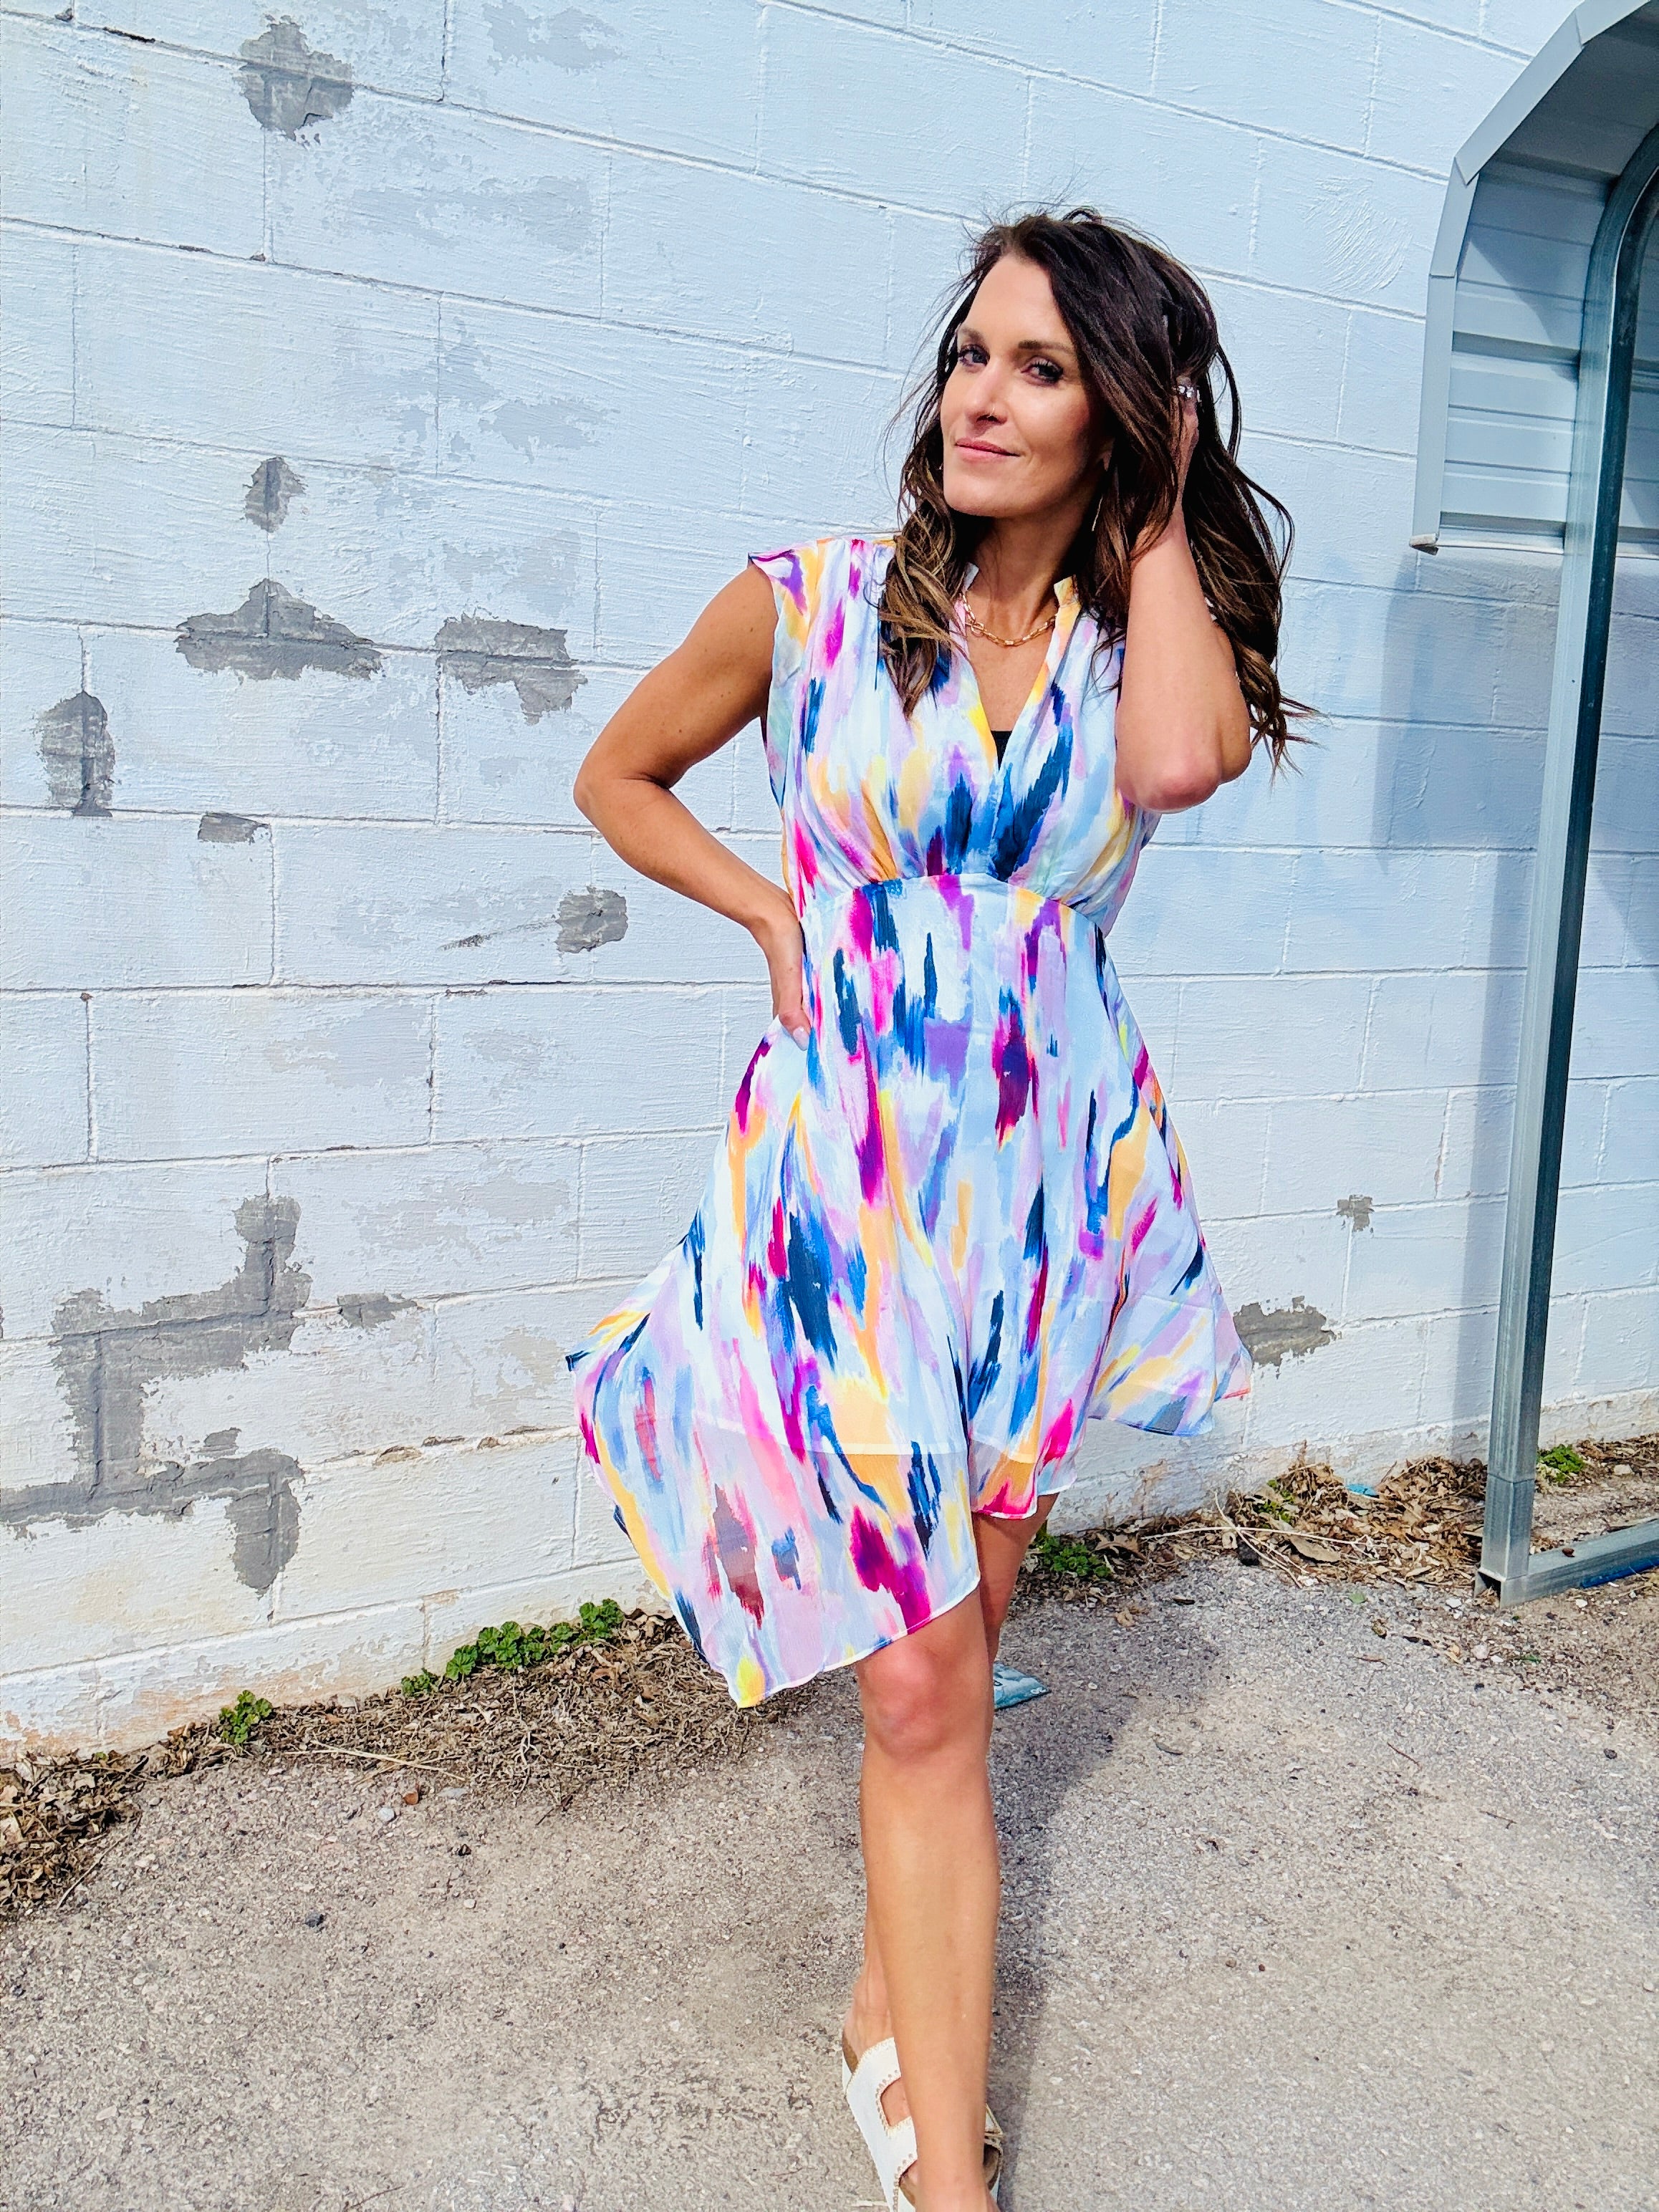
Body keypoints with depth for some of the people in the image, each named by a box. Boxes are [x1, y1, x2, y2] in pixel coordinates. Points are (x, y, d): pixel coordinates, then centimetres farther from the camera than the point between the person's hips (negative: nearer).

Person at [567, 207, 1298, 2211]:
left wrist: (1163, 513, -9)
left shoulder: (1145, 632, 3)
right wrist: (776, 913, 0)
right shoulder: (810, 603, -1)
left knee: (951, 1637, 16)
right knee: (916, 1681, -4)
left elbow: (1181, 761, -22)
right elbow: (619, 777, 13)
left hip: (1054, 1164, 3)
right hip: (852, 1164, -2)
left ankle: (896, 2003, 38)